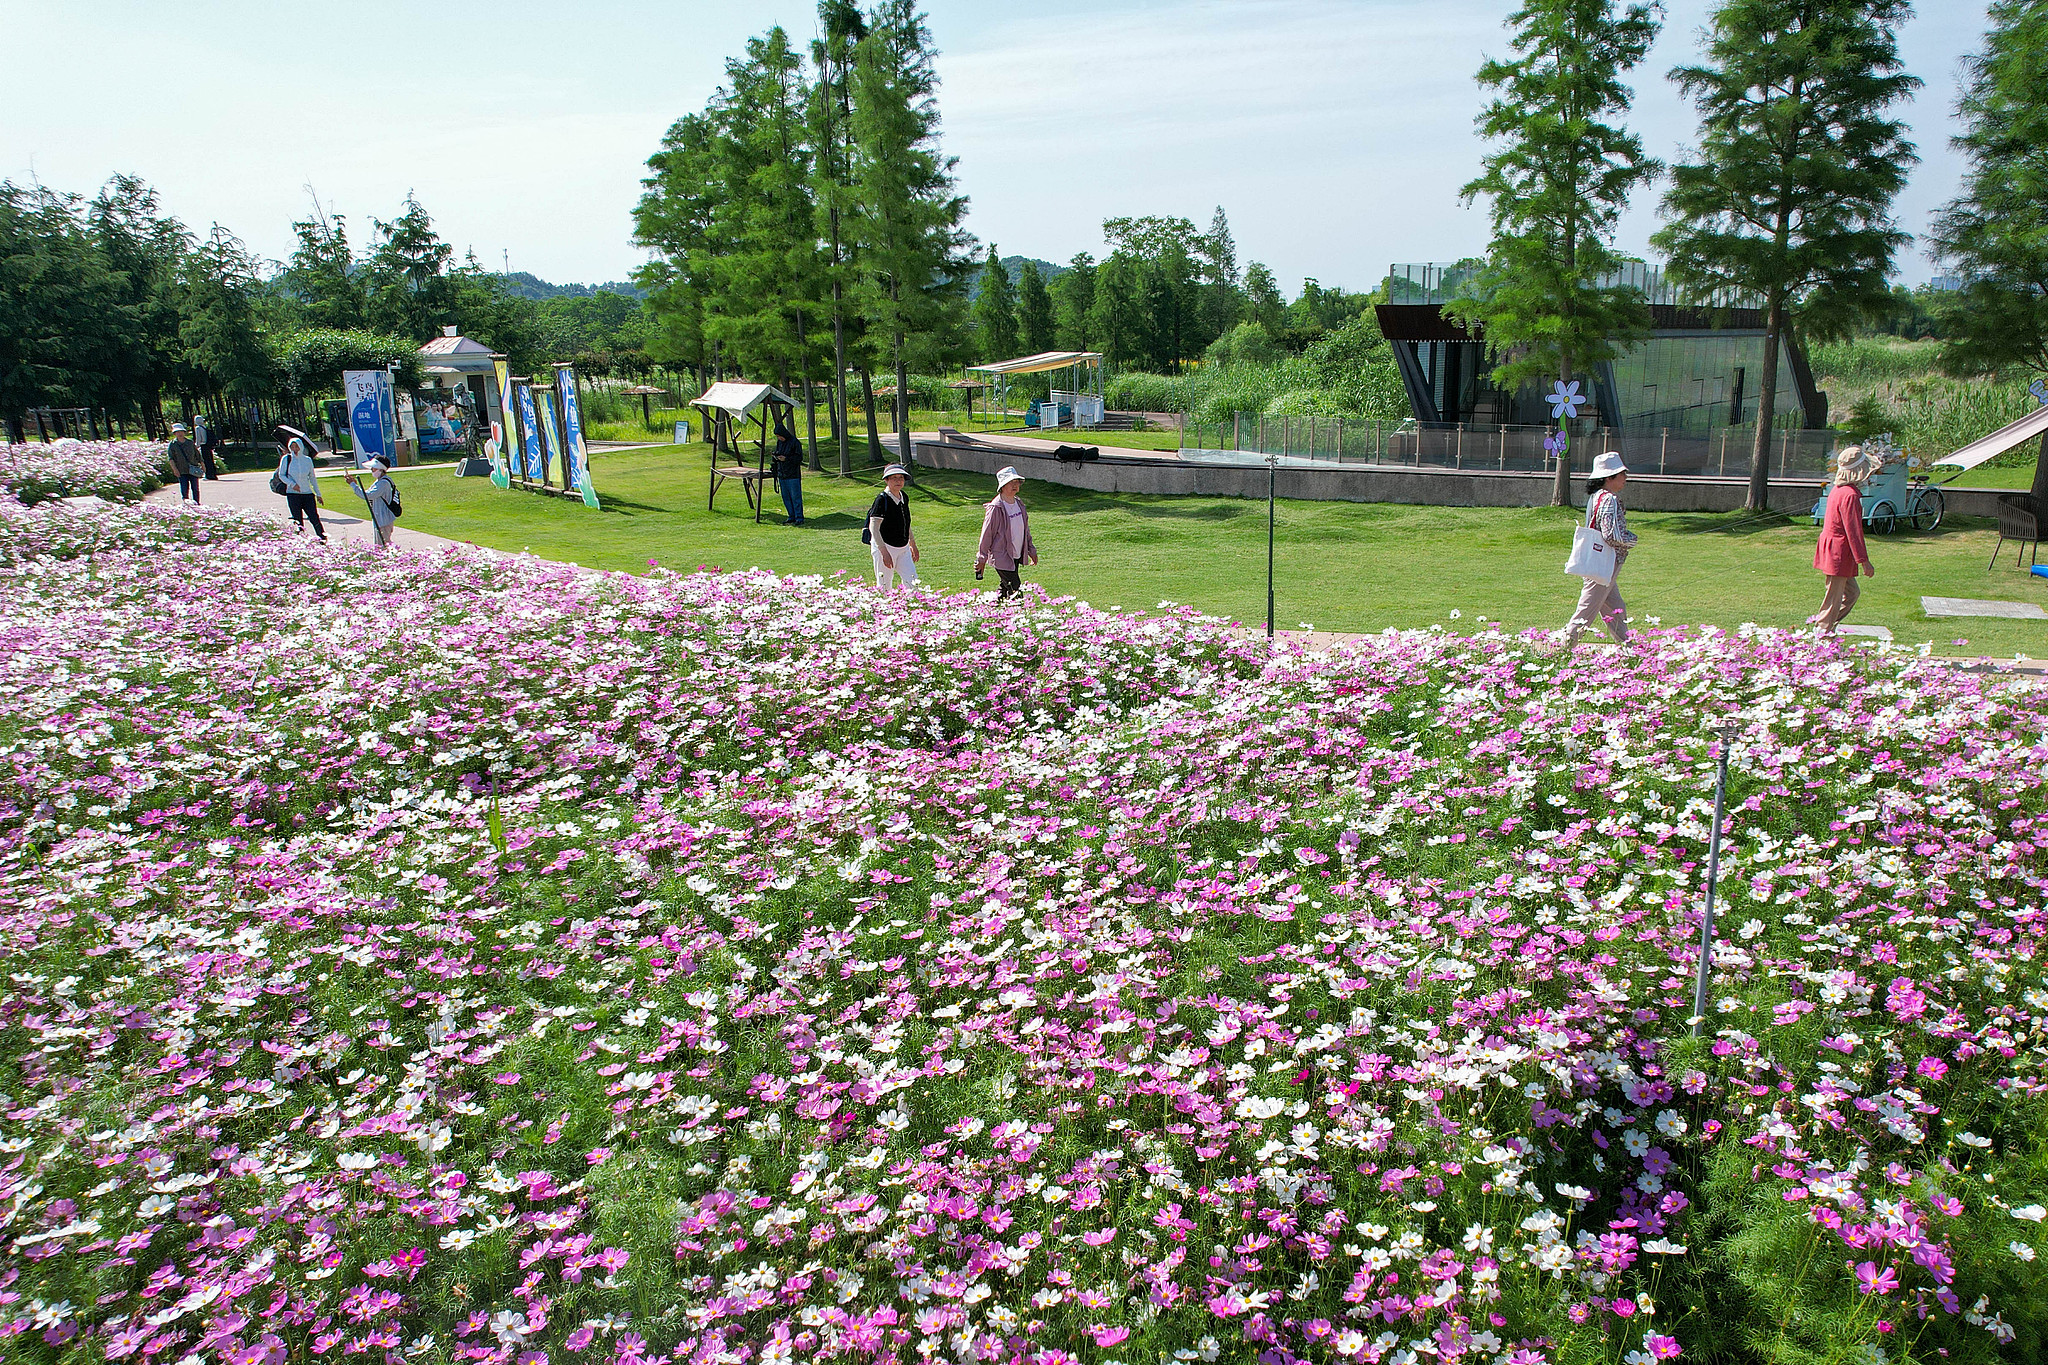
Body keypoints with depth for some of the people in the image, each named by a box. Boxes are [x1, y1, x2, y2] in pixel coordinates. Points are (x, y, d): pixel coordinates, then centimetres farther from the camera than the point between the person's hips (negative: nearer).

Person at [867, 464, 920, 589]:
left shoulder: (904, 498, 8)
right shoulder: (882, 499, -14)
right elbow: (874, 527, -18)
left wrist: (913, 545, 27)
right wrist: (884, 552, -24)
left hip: (903, 549, 7)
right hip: (884, 547, -7)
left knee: (913, 584, 0)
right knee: (884, 587, -1)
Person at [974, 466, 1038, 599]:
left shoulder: (1019, 503, 9)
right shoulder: (995, 508, -15)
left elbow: (1026, 529, 20)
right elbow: (987, 533, -9)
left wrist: (1031, 550, 22)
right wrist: (982, 558, -5)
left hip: (1016, 556, 7)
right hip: (1001, 557, -7)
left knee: (1005, 588, 12)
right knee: (1015, 589, -10)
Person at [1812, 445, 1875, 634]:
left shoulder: (1837, 490, 9)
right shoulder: (1850, 495, -21)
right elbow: (1853, 531, -20)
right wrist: (1864, 560, -16)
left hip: (1829, 546, 10)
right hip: (1839, 553, -10)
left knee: (1852, 591, 18)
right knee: (1834, 599, -1)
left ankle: (1820, 621, 20)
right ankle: (1823, 632, 6)